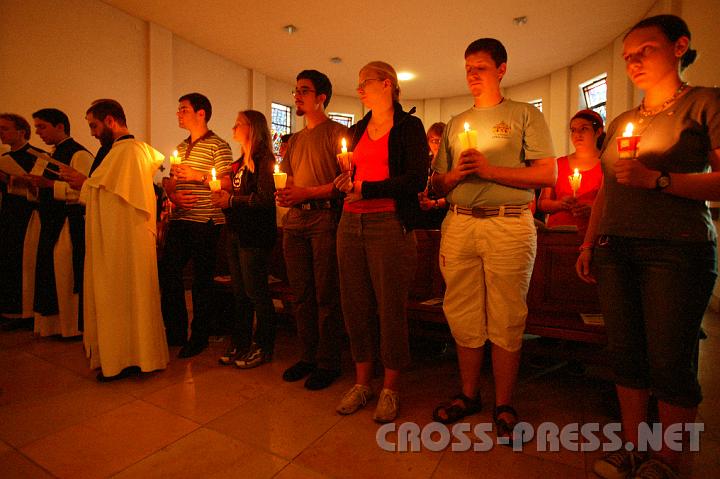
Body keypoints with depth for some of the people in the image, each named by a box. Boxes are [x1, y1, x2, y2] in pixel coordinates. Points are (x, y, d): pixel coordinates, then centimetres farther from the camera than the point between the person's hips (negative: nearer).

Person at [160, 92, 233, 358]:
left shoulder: (218, 146, -4)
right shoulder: (181, 147, 19)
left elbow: (227, 184, -11)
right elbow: (170, 182, 21)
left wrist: (198, 176, -17)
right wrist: (173, 195, 0)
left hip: (205, 222, -7)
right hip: (179, 220, 7)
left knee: (202, 280, 1)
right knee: (167, 273, 8)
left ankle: (199, 337, 16)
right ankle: (176, 332, 24)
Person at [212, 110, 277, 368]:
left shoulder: (263, 159, -9)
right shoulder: (240, 162, 18)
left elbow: (265, 198, -20)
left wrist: (231, 200, -13)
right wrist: (222, 198, 1)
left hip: (255, 235, -9)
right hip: (236, 232, 9)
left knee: (256, 292, -1)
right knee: (240, 292, 14)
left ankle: (263, 347, 14)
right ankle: (240, 343, 26)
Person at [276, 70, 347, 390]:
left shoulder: (337, 132, 1)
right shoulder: (294, 140, 23)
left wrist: (307, 193, -14)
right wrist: (285, 195, 1)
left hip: (325, 218, -7)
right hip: (295, 220, 7)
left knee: (326, 295, -2)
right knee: (301, 295, 10)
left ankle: (327, 363, 11)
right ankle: (307, 356, 23)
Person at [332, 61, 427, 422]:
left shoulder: (409, 126, 3)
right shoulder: (358, 129, 21)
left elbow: (416, 179, -9)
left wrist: (366, 188, -12)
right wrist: (345, 183, 0)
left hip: (389, 224, -6)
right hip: (351, 223, 6)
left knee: (390, 306, 0)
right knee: (355, 304, 7)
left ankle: (391, 388, 18)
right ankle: (362, 382, 23)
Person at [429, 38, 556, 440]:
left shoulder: (525, 115, 9)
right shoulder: (456, 123, 21)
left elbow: (548, 175, -2)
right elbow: (438, 184, 17)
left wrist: (489, 170, -12)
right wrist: (454, 176, -6)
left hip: (509, 225, -3)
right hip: (460, 224, 4)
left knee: (506, 321, 1)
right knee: (463, 317, 6)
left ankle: (505, 407, 18)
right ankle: (470, 395, 24)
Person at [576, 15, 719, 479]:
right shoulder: (621, 123, 18)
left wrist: (656, 179, -17)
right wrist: (589, 244, 12)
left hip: (677, 249, -5)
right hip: (615, 249, 5)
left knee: (670, 362, 1)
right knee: (626, 355, 9)